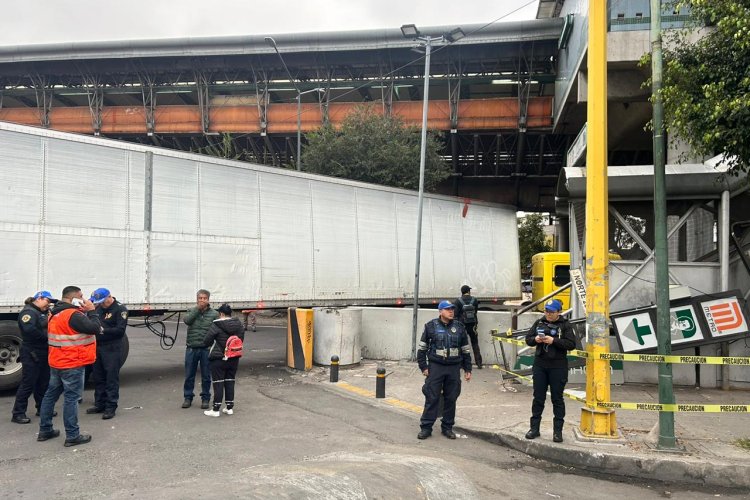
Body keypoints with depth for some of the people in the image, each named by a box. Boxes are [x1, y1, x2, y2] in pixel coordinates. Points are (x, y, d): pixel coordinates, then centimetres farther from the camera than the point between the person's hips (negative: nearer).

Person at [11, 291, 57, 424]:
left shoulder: (43, 312, 16)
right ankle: (18, 414, 3)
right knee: (28, 384, -5)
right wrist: (46, 337, -21)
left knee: (43, 383, 15)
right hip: (32, 354, -9)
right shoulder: (28, 312, -14)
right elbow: (29, 330, -31)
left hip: (43, 353, 9)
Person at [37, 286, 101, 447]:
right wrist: (91, 311, -12)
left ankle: (44, 430, 26)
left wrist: (86, 312, 7)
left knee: (51, 394, 16)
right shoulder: (73, 315, -20)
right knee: (71, 398, -4)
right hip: (72, 364, -10)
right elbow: (95, 328, -24)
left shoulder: (57, 314, 12)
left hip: (57, 362, 10)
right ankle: (72, 436, 1)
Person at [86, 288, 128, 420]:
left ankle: (111, 407, 3)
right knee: (98, 378, 13)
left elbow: (120, 330, -16)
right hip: (98, 347, 7)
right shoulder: (99, 308, 12)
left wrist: (103, 330, -23)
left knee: (111, 379, -3)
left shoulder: (120, 309, -8)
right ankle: (99, 404, 25)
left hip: (112, 349, -7)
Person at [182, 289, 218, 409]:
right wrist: (198, 308, -15)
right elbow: (187, 320, -15)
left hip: (206, 349, -1)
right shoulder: (191, 311, 6)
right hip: (192, 348, 1)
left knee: (206, 376, 8)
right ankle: (188, 397, 23)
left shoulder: (214, 314, 0)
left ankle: (205, 398, 20)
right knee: (189, 375, 9)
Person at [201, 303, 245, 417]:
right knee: (230, 382, 13)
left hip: (219, 359, -5)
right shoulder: (239, 325, 1)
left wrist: (213, 344, 11)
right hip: (234, 359, 5)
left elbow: (206, 341, -10)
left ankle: (216, 409, 5)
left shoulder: (216, 325, -15)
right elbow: (241, 340, 9)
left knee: (218, 383, 1)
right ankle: (230, 407, 17)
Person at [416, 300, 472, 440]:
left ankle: (447, 427, 20)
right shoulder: (431, 326, -1)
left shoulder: (459, 327, 7)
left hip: (454, 368, 3)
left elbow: (465, 350, 13)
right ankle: (426, 427, 7)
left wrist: (468, 369, 10)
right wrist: (423, 366, -4)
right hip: (436, 366, -3)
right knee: (432, 398, -1)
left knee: (451, 399, 8)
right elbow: (422, 348, 2)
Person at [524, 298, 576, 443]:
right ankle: (534, 428, 19)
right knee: (538, 397, 9)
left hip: (558, 367, -3)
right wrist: (535, 339, -13)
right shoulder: (539, 323, 7)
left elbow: (572, 344, -12)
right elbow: (528, 339, 9)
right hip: (540, 365, 3)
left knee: (557, 399, 5)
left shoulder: (564, 325, -4)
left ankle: (558, 431, 14)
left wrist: (554, 341, -22)